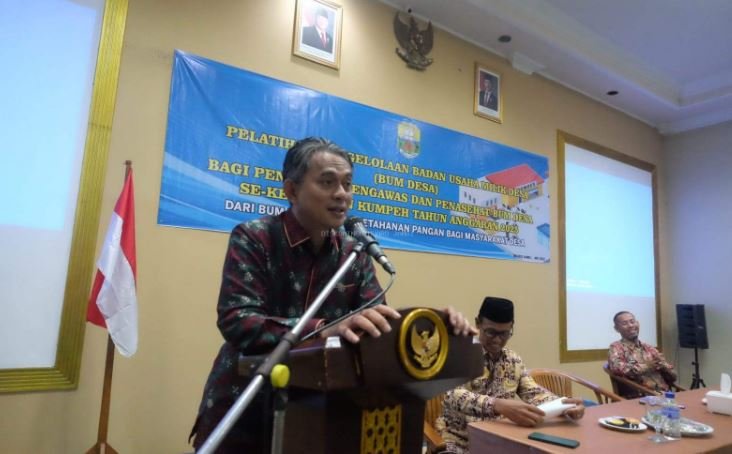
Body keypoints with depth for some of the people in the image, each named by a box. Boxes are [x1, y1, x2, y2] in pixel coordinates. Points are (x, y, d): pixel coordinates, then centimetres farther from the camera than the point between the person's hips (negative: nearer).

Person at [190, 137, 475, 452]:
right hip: (243, 408, -3)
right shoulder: (252, 239, -15)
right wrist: (322, 329, -41)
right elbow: (236, 321, -26)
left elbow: (378, 320, -5)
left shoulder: (354, 252, 0)